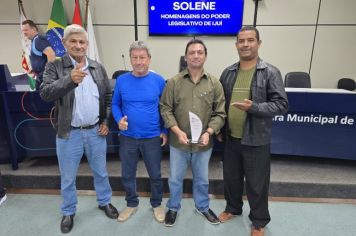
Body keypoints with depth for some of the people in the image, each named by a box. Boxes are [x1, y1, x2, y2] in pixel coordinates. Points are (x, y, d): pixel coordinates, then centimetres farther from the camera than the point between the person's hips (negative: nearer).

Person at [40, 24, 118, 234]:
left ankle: (105, 202, 41)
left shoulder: (98, 68, 4)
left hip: (95, 131, 2)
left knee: (101, 172, 18)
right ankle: (69, 212, 37)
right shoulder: (55, 67, -5)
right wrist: (69, 79, -34)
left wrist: (106, 122, 1)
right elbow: (45, 93, -19)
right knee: (68, 177, 14)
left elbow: (108, 96, 9)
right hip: (69, 133, -2)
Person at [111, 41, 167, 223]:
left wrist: (165, 131, -2)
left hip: (152, 137, -1)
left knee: (155, 174, 14)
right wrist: (119, 120, -13)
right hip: (127, 137, 2)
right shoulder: (121, 80, -3)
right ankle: (131, 204, 40)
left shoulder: (158, 80, -6)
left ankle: (156, 204, 38)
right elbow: (115, 104, 6)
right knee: (127, 175, 16)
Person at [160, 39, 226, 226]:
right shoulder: (174, 82, -5)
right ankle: (173, 208, 41)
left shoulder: (214, 83, -4)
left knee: (202, 179, 21)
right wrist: (177, 131, -16)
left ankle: (202, 207, 46)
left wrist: (208, 132, -16)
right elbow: (166, 109, -5)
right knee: (175, 178, 16)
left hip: (203, 142, 1)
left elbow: (220, 113, -3)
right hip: (178, 141, 0)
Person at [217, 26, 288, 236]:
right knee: (231, 177, 20)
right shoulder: (228, 73, 6)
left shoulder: (270, 72, -8)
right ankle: (233, 208, 45)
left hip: (256, 140, -4)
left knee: (257, 183, 11)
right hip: (231, 138, 4)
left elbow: (282, 104, -11)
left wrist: (253, 107, -25)